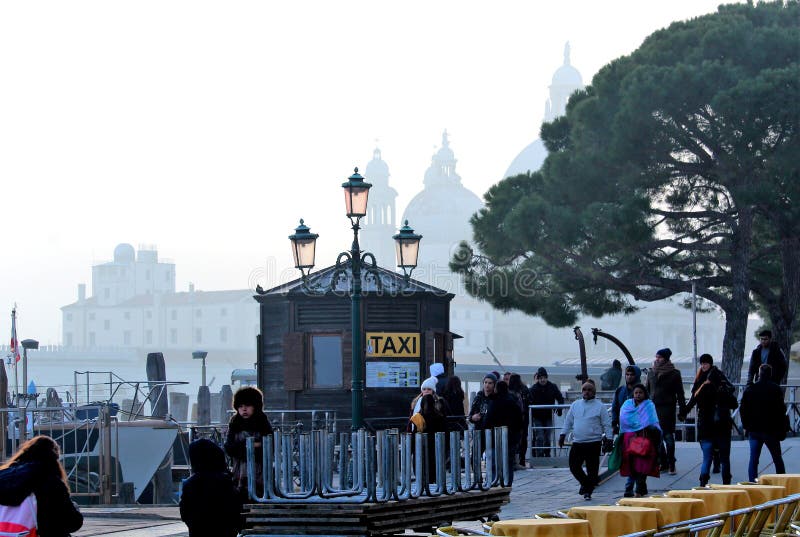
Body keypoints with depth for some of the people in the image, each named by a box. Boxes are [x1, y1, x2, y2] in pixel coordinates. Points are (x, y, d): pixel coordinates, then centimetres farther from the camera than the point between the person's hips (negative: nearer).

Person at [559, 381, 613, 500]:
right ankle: (585, 483, 26)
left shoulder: (600, 406, -1)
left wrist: (608, 440, -5)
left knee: (592, 469, 0)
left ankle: (588, 492, 13)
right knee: (573, 466, 3)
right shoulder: (575, 405, 10)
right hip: (577, 443, 4)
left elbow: (607, 424, 0)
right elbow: (568, 421, 17)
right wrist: (563, 434, 10)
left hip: (593, 443, -4)